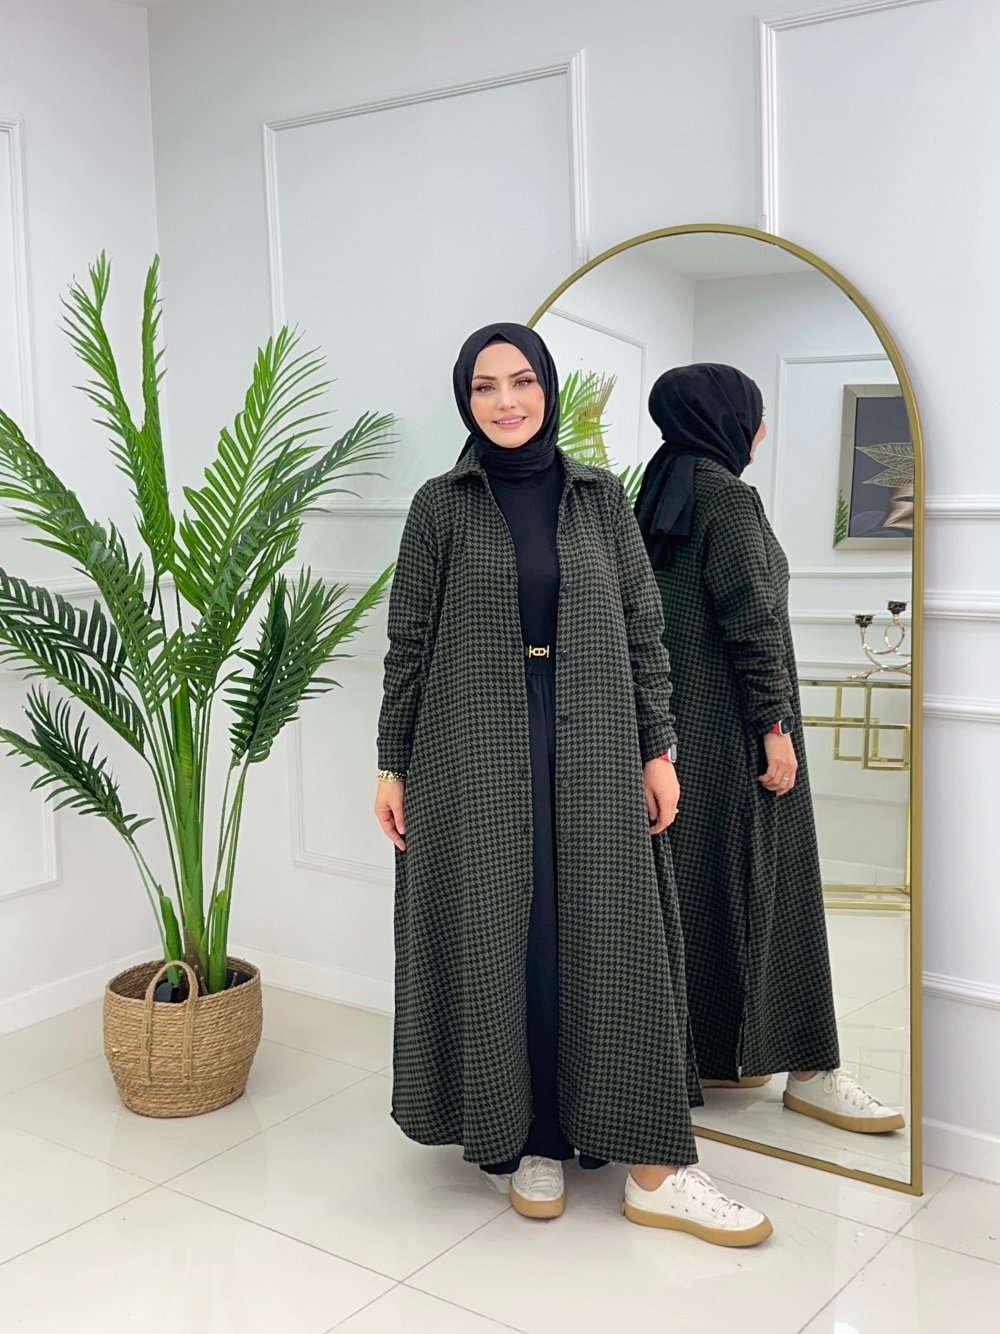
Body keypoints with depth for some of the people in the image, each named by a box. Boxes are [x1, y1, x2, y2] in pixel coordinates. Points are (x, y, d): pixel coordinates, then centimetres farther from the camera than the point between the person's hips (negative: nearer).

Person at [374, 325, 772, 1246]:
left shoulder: (601, 497, 7)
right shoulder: (441, 505, 2)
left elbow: (643, 628, 6)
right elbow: (409, 642, 2)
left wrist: (658, 749, 1)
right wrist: (392, 766, 0)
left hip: (591, 746, 2)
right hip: (477, 748, -1)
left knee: (612, 938, 2)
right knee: (501, 939, 4)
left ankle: (653, 1169, 9)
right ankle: (529, 1140, 21)